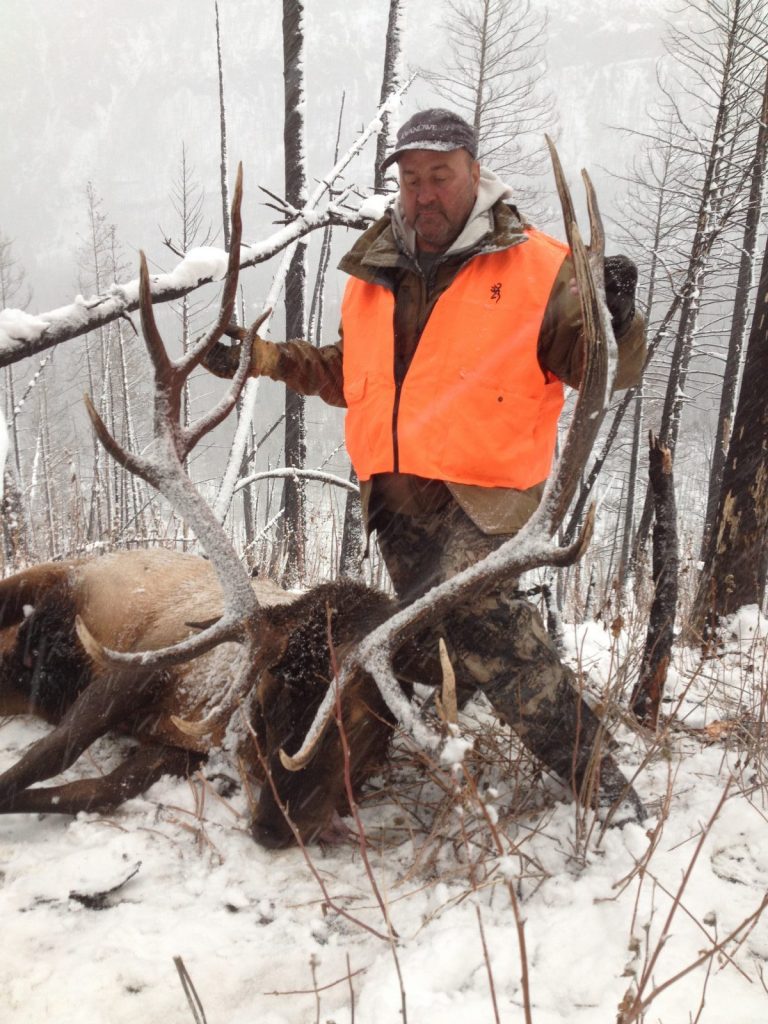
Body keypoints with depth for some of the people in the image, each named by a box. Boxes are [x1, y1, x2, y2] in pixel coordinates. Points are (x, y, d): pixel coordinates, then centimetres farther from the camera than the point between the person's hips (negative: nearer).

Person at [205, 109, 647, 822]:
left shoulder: (538, 267, 1)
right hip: (393, 489, 6)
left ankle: (597, 781, -11)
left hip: (479, 487, -6)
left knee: (479, 617, -23)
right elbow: (350, 375, 29)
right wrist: (262, 357, 21)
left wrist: (612, 323, -25)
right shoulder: (372, 274, 16)